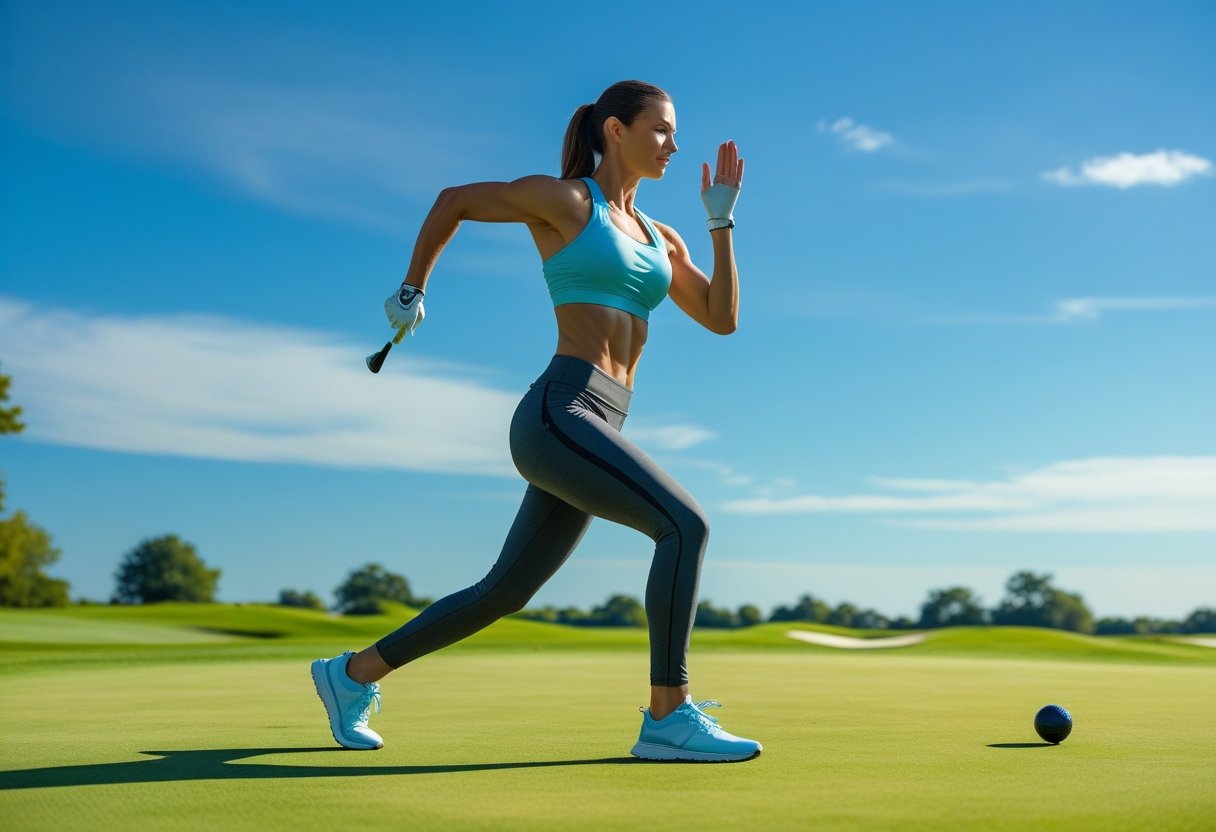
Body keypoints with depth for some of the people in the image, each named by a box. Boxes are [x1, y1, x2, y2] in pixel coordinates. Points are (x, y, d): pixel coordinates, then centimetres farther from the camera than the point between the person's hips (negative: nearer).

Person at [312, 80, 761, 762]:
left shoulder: (659, 237, 22)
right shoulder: (562, 198, 1)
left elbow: (723, 319, 15)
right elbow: (455, 199, 14)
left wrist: (723, 219, 9)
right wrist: (413, 288, 22)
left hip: (593, 432, 8)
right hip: (557, 416, -8)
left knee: (504, 594, 13)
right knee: (686, 524, -21)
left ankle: (352, 675, 28)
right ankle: (669, 718, -15)